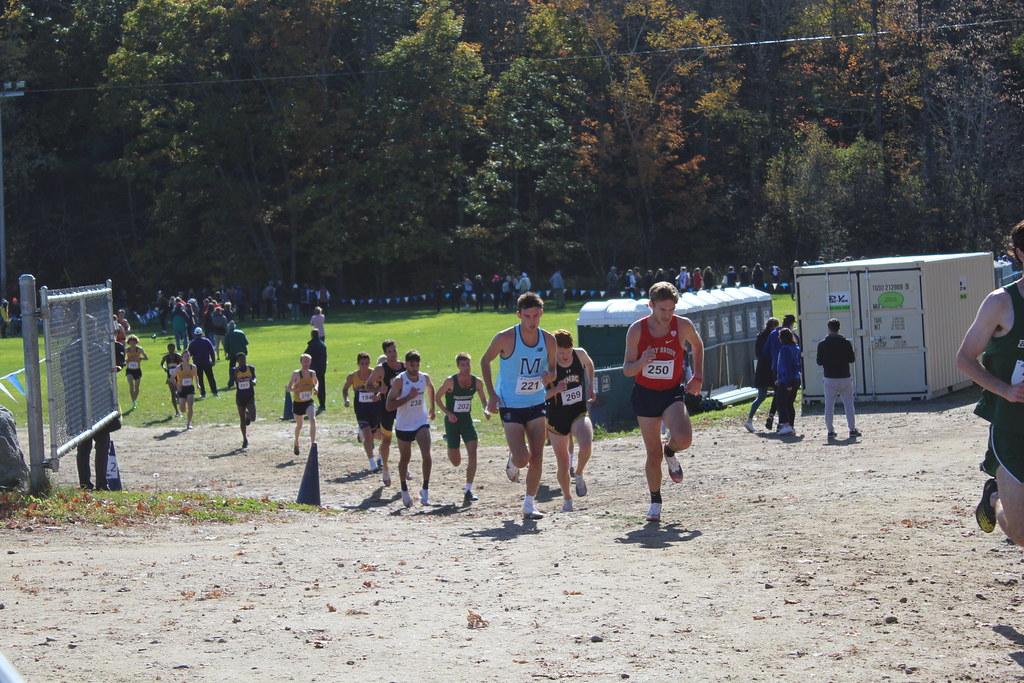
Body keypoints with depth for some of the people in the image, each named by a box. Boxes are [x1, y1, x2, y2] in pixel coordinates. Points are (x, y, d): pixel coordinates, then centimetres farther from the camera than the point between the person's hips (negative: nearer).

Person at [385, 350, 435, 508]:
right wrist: (409, 397, -25)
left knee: (426, 454, -20)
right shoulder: (399, 381, -16)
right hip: (403, 425, -2)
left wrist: (431, 407, 24)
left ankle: (425, 489, -13)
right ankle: (404, 491, 32)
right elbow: (389, 405, -20)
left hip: (421, 422, 2)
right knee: (404, 458, 13)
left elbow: (431, 389, 24)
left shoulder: (425, 378, -2)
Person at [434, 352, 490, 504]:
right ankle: (448, 440, 42)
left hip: (467, 420, 3)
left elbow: (483, 399, 12)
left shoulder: (477, 382, -5)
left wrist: (486, 410, -9)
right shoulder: (450, 382, -15)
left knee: (472, 453, -16)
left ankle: (468, 491, -11)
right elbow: (437, 398, -4)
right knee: (456, 462, 6)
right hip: (452, 421, -3)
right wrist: (448, 413, -17)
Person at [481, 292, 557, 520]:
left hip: (537, 404, 3)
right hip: (510, 406, -3)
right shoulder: (505, 338, -15)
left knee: (537, 459, -1)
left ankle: (530, 503, 14)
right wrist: (491, 394, -7)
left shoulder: (548, 340, -5)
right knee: (522, 460, -12)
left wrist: (548, 377, -15)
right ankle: (512, 461, 25)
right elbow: (485, 361, 0)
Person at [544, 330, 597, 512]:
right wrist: (556, 390, -29)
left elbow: (590, 365, 20)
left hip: (579, 413, 1)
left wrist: (591, 387, 13)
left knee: (586, 446, -29)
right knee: (563, 464, 5)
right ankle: (566, 498, 29)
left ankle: (579, 475, 1)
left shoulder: (580, 355, -7)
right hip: (557, 417, -1)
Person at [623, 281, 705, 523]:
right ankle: (655, 502, 22)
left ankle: (670, 453, 12)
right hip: (645, 394, 0)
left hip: (672, 393, 0)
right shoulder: (636, 330, -11)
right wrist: (642, 362, -28)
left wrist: (697, 377, 10)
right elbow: (627, 370, -7)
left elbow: (697, 344, 14)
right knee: (653, 454, 3)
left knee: (683, 438, -25)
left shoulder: (683, 326, -9)